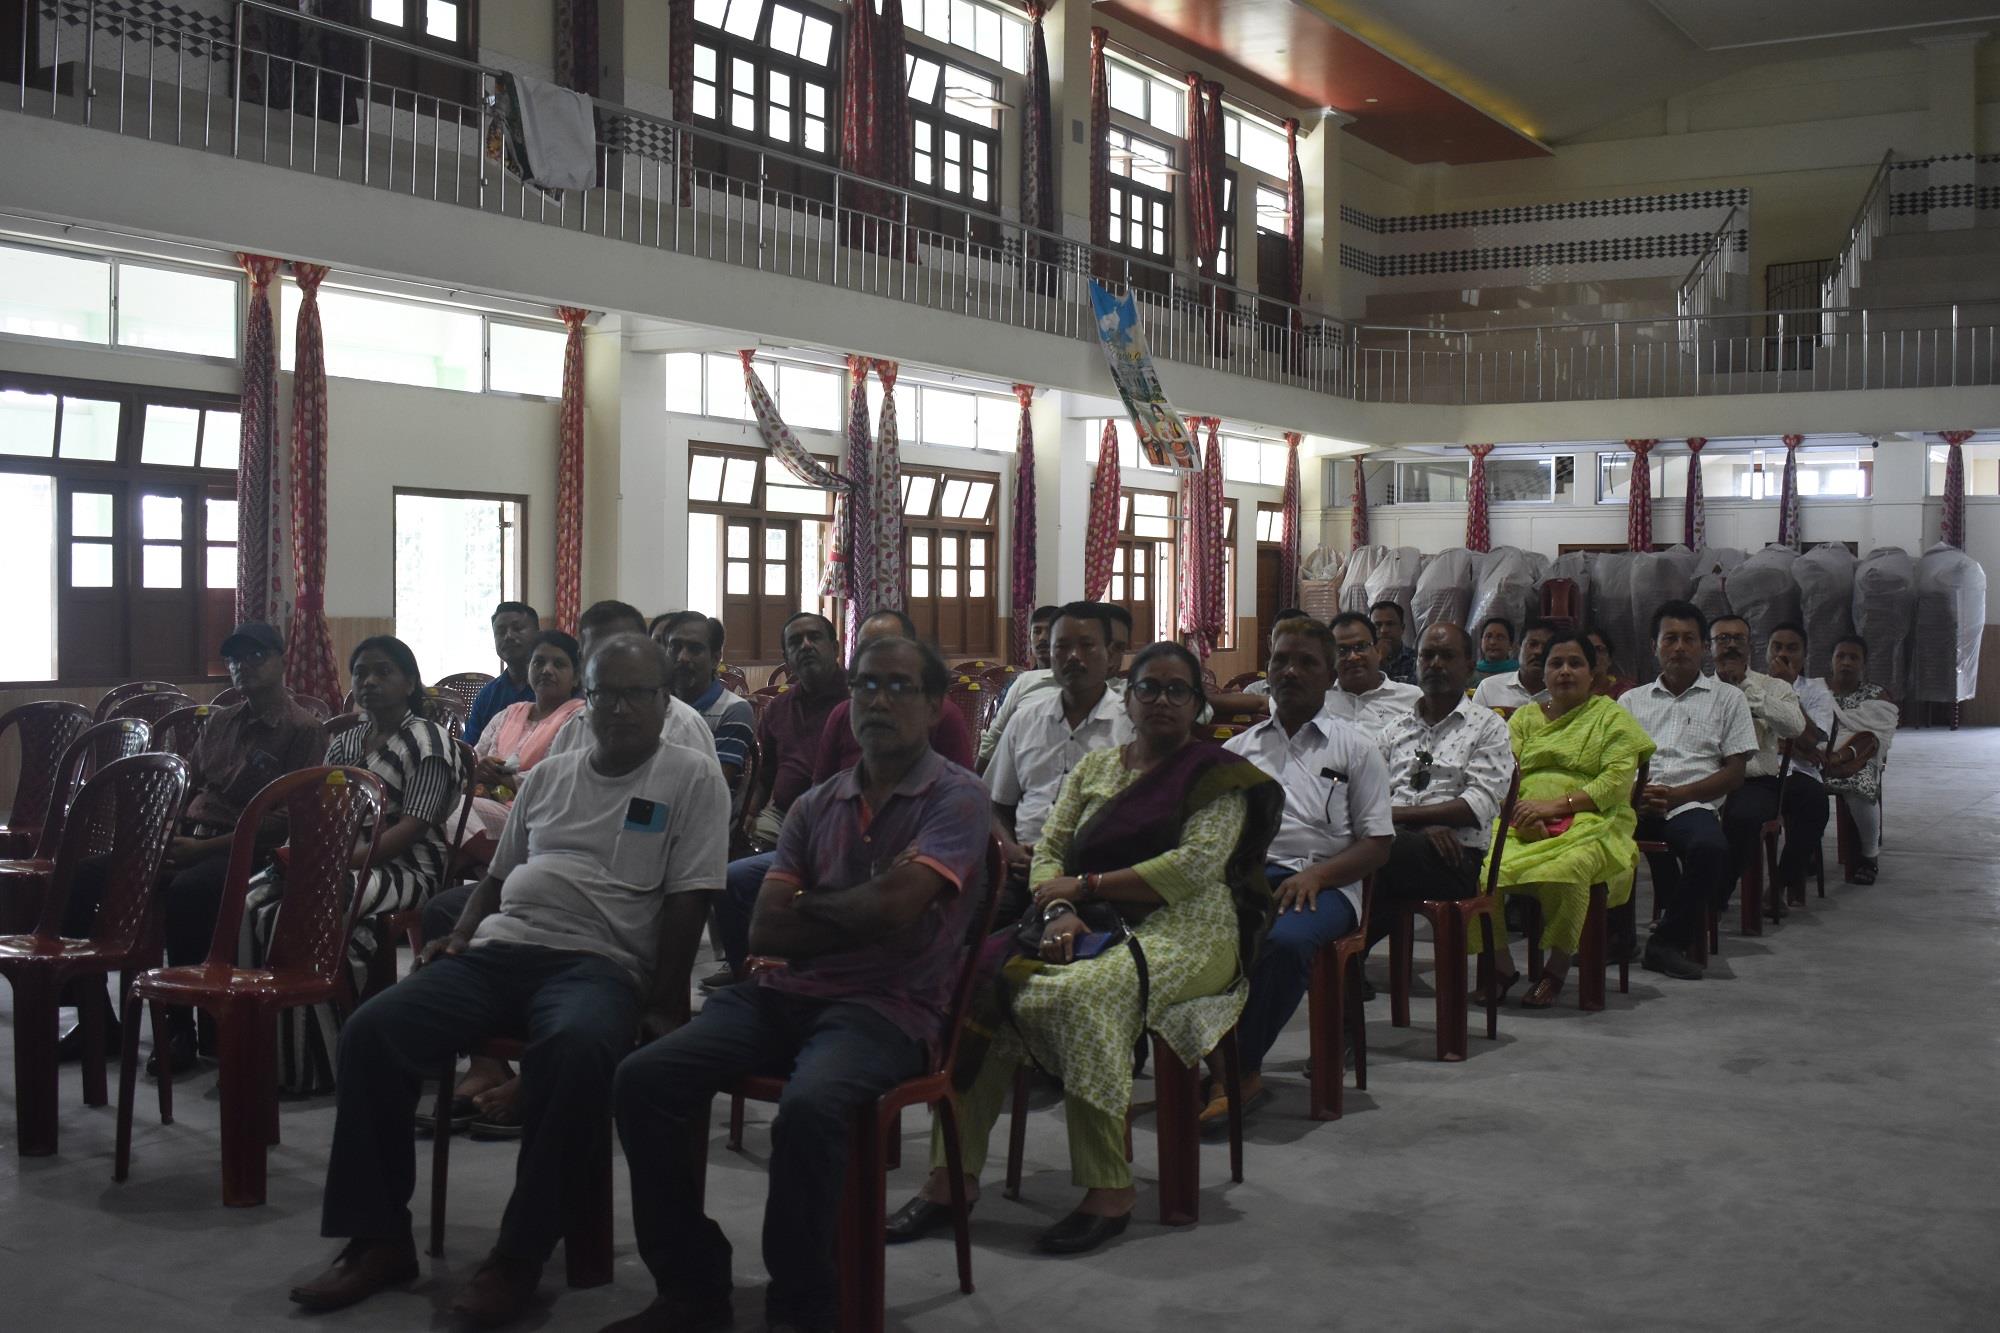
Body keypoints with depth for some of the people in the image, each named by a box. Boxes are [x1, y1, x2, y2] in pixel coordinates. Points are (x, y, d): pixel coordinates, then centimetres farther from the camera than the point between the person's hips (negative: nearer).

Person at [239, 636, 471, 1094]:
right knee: (246, 903, -17)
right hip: (341, 862, 8)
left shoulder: (428, 741, -4)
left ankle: (315, 1066, -20)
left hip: (403, 867, -7)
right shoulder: (345, 743, 21)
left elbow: (410, 829, -14)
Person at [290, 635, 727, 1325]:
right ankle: (379, 1237, -6)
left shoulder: (692, 777, 4)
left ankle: (520, 1254, -24)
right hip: (498, 950, 6)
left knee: (575, 1048, -40)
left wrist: (664, 1002, -10)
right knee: (370, 1031, -16)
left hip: (598, 962, -5)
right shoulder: (547, 776, 22)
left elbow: (688, 900, -3)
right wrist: (459, 935, 9)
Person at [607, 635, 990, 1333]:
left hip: (886, 1007, -6)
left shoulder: (956, 798, 0)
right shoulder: (816, 805, 17)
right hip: (787, 992, 6)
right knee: (643, 1078, -15)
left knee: (808, 1107, -36)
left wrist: (809, 905, 3)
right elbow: (766, 930, 7)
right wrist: (862, 920, -5)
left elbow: (893, 902, -15)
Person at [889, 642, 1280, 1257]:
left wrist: (1085, 885, -9)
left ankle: (1109, 1189, -28)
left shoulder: (1217, 774, 5)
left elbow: (1195, 865, -9)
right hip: (1093, 930, 5)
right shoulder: (1094, 768, 21)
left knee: (1080, 997, -37)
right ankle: (953, 1174, -18)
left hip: (1184, 932, -5)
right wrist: (1059, 911, -10)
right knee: (981, 988, -23)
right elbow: (1048, 848, 13)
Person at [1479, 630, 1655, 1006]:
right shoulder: (1525, 716, 23)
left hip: (1588, 824, -3)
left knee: (1562, 871, -37)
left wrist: (1555, 805, -15)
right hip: (1522, 825, 3)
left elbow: (1616, 782, -4)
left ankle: (1557, 969, -15)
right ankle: (1501, 965, -8)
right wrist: (1521, 811, -14)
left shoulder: (1612, 718, 12)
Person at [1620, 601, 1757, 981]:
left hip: (1690, 805, -2)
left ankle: (1669, 942, -17)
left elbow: (1734, 773, 7)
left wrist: (1676, 795, -8)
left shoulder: (1726, 697, 16)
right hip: (1634, 804, 2)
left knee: (1709, 847, -37)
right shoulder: (1632, 700, 24)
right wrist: (1634, 795, -10)